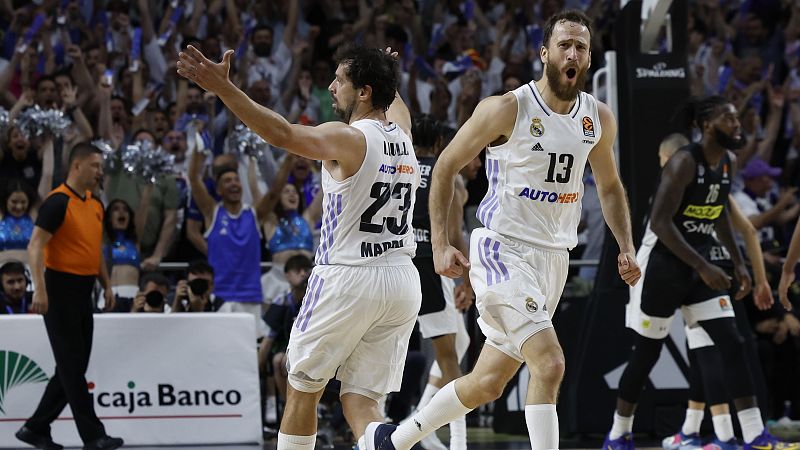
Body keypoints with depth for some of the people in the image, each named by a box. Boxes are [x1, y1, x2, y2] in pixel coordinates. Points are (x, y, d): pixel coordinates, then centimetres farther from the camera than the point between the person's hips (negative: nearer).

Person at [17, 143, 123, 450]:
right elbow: (35, 247, -18)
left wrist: (106, 285, 19)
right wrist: (40, 289, -27)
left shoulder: (95, 205, 13)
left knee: (74, 367, 11)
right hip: (60, 290, -9)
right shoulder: (58, 202, -13)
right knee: (72, 367, -4)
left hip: (83, 292, 9)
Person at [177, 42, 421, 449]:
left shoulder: (346, 139, -12)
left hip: (349, 279, -6)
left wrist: (222, 87, -32)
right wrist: (385, 73, 55)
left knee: (302, 389, 12)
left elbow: (282, 133, -27)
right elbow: (394, 103, 34)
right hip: (403, 282, 6)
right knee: (359, 402, 7)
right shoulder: (402, 135, 9)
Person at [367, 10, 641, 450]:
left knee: (488, 382, 12)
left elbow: (610, 187, 21)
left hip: (553, 258, 7)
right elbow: (445, 167, -3)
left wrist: (626, 248, 6)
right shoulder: (507, 109, -12)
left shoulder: (599, 119, 5)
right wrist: (441, 245, -11)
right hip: (503, 251, -7)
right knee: (549, 365, -22)